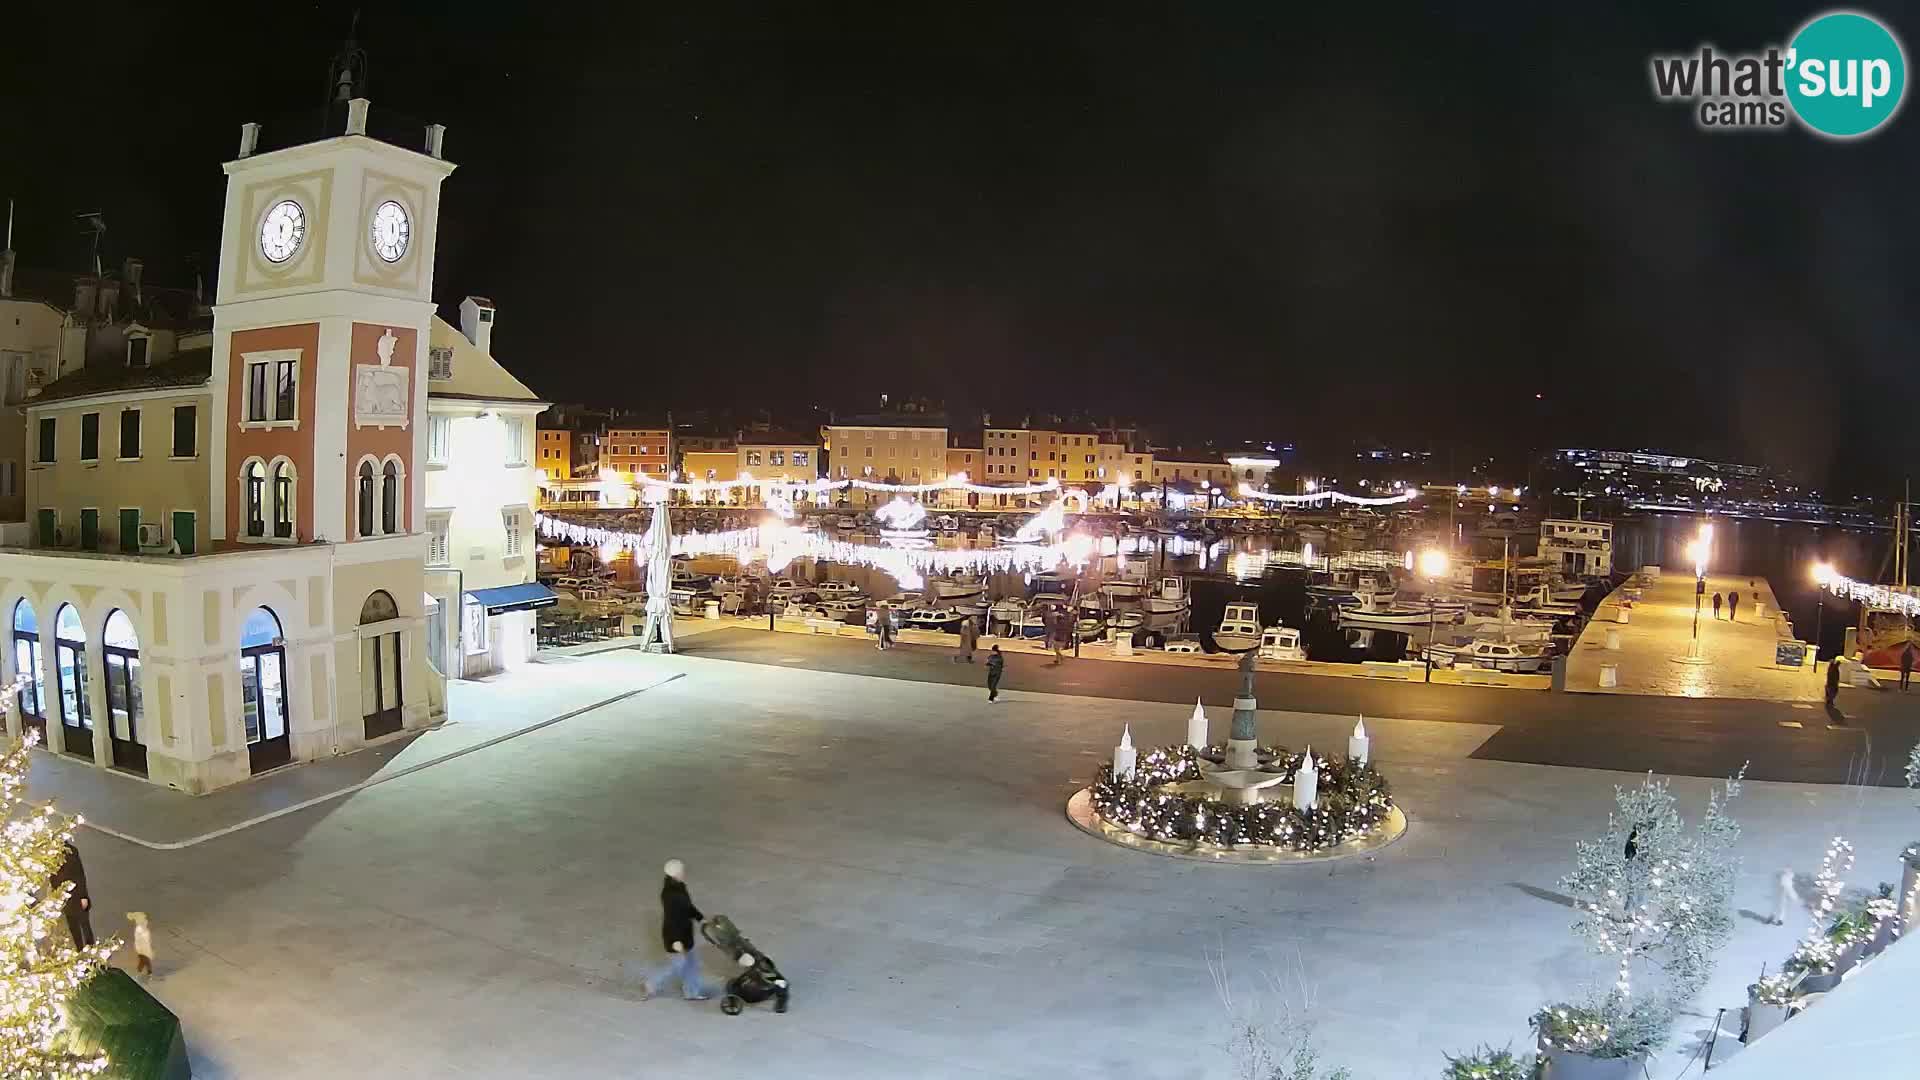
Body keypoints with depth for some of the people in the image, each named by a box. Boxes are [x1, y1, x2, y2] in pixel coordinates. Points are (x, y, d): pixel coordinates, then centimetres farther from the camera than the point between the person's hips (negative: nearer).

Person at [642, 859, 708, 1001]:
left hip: (683, 934, 10)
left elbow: (687, 907, 16)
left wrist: (701, 918, 18)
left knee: (690, 963, 19)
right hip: (676, 936, -10)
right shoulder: (670, 894, -30)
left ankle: (691, 991, 32)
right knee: (677, 965, 7)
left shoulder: (677, 887, 1)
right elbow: (671, 918, -29)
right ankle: (649, 984, 23)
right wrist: (676, 940, -28)